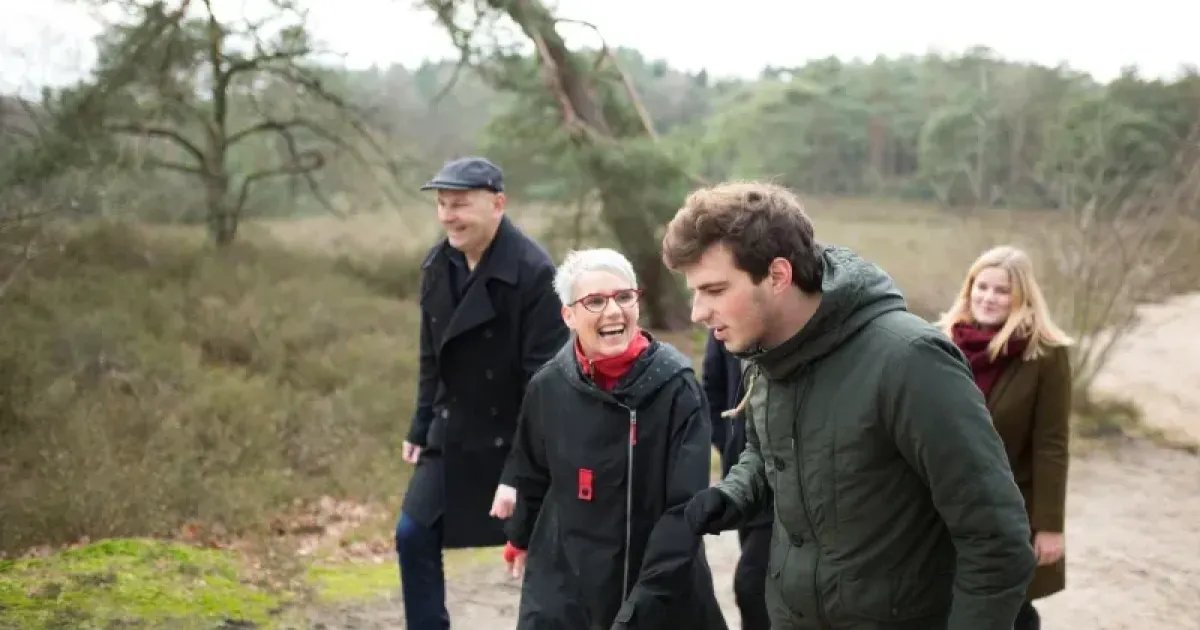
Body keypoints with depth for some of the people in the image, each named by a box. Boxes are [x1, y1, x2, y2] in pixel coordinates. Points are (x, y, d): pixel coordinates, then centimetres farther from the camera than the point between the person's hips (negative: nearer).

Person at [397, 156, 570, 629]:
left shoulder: (534, 273, -21)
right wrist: (420, 428, 14)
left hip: (519, 441, -6)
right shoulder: (438, 264, 0)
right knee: (413, 534, 7)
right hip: (453, 436, 7)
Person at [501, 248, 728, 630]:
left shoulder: (676, 386, -14)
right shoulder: (548, 387, -5)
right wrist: (520, 540, 27)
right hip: (561, 588, 2)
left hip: (661, 597, -2)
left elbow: (686, 507, -16)